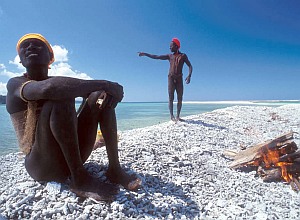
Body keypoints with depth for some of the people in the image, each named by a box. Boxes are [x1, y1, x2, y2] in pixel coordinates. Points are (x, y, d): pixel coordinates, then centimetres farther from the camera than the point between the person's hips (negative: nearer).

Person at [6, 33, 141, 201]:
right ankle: (79, 178, -23)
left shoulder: (59, 82, 14)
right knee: (60, 96, -27)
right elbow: (48, 88, -29)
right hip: (41, 165, -5)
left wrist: (107, 91, -18)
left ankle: (114, 168, -14)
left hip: (74, 154, 6)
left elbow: (92, 90, 7)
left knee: (100, 95, -6)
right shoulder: (15, 84, -5)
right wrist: (105, 84, -26)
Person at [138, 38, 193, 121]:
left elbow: (190, 66, 1)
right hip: (171, 78, 1)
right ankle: (172, 116, -8)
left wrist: (189, 75, -17)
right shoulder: (169, 56, 15)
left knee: (180, 98, -4)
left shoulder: (183, 56, 8)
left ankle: (178, 116, 1)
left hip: (179, 79, -1)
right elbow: (155, 57, 16)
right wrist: (145, 54, 11)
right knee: (171, 98, -7)